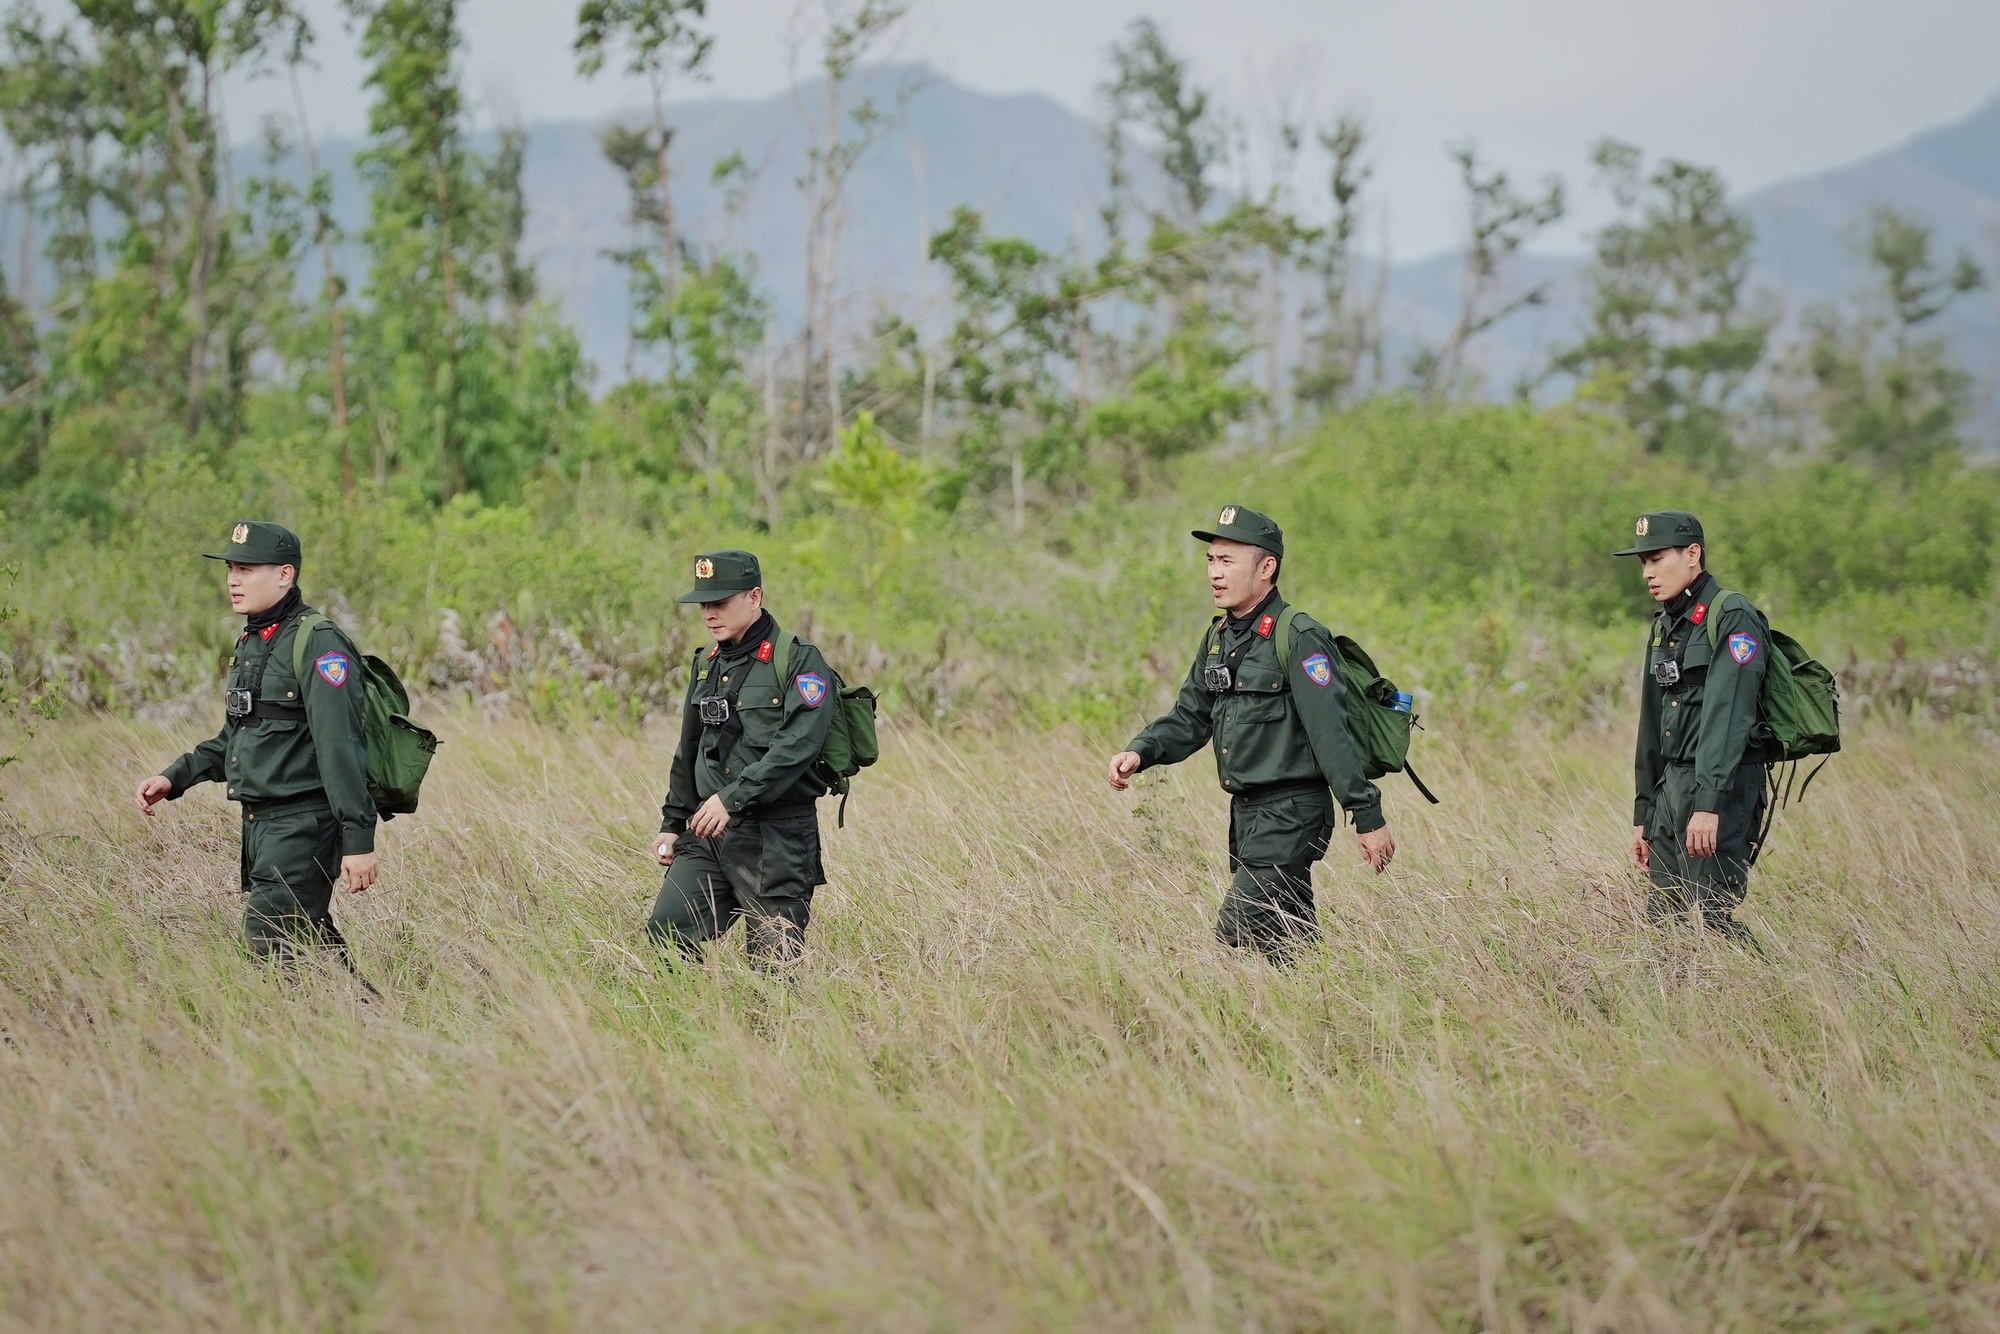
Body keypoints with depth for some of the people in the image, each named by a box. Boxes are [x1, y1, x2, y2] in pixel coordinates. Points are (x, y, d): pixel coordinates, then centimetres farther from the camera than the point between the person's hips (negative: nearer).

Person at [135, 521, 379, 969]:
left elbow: (342, 749, -19)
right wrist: (174, 778, 13)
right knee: (310, 947, 11)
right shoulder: (251, 643, 16)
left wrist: (358, 840, -23)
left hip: (303, 827, -10)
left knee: (269, 948, -12)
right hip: (260, 826, 10)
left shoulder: (319, 644, -14)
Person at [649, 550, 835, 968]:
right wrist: (672, 824, 20)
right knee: (666, 936, -6)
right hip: (708, 833, 6)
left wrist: (732, 797, -24)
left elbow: (797, 746, -19)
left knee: (773, 965, -4)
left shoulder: (799, 662, -7)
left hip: (776, 838, -6)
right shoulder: (706, 664, 16)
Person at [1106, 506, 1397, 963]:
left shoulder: (1298, 639, -14)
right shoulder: (1219, 637, 11)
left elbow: (1331, 733, -18)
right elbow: (1190, 718, 18)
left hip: (1290, 815, -9)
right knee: (1292, 940, 12)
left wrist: (1368, 817, -19)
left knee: (1236, 934, -14)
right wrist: (1140, 752, -1)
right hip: (1246, 813, 9)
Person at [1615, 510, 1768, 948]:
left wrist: (1708, 804, -27)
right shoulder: (1664, 627, 17)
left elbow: (1727, 716, -20)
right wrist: (1643, 816, 20)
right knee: (1660, 921, 5)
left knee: (1710, 919, -14)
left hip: (1720, 795, -9)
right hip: (1671, 790, 9)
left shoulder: (1733, 620, -10)